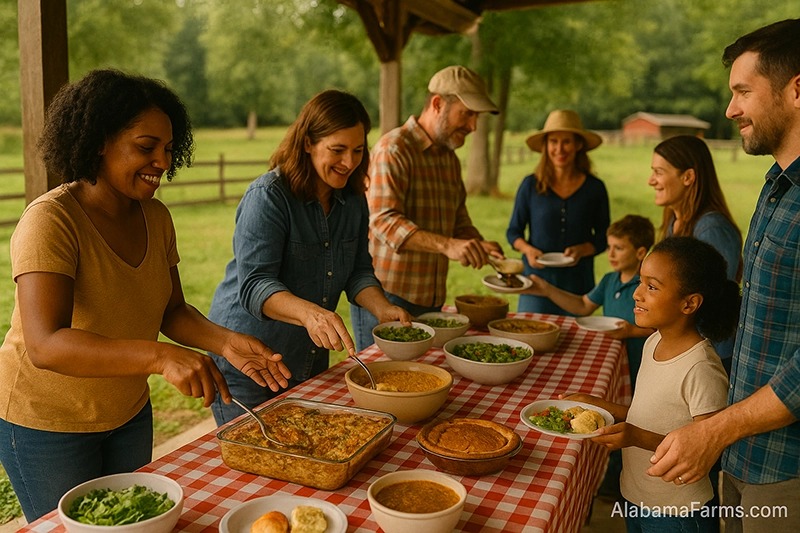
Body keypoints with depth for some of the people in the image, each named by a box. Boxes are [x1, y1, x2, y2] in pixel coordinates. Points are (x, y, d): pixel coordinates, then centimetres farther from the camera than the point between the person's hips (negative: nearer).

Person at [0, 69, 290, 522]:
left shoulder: (156, 217, -5)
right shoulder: (50, 221, -26)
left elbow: (172, 312, 1)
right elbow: (45, 346, -37)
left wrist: (226, 341, -18)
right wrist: (160, 356, -49)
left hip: (129, 412, 7)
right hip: (48, 423, -6)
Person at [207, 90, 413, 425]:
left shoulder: (353, 200, 1)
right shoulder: (268, 197, -20)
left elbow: (358, 271, 5)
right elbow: (253, 286, -28)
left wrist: (382, 308, -15)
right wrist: (310, 313, -46)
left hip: (311, 359, 7)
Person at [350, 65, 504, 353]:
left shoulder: (450, 159, 15)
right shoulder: (393, 150, -13)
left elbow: (459, 220, 22)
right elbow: (383, 221, -25)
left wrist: (480, 246, 0)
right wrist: (447, 245, -37)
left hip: (431, 297, 8)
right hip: (385, 296, -8)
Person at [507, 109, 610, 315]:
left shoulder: (595, 188, 1)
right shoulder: (530, 185, 0)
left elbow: (603, 237, 7)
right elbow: (513, 231, 7)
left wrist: (582, 250, -12)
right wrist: (528, 249, -13)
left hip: (577, 282, 1)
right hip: (537, 277, 0)